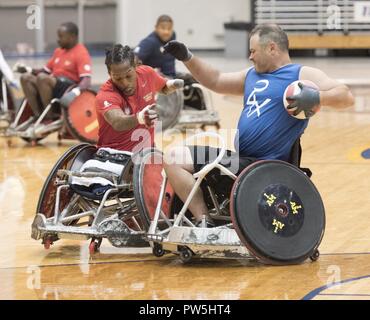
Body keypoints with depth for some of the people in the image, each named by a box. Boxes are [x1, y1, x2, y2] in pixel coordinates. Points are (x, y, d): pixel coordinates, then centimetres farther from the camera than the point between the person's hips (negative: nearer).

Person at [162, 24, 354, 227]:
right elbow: (215, 81, 33)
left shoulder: (302, 75, -2)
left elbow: (346, 97, -12)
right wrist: (187, 58, 22)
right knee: (173, 158, -2)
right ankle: (203, 222, -12)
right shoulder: (252, 75, 22)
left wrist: (316, 98, -31)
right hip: (238, 159, 9)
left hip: (264, 168, -9)